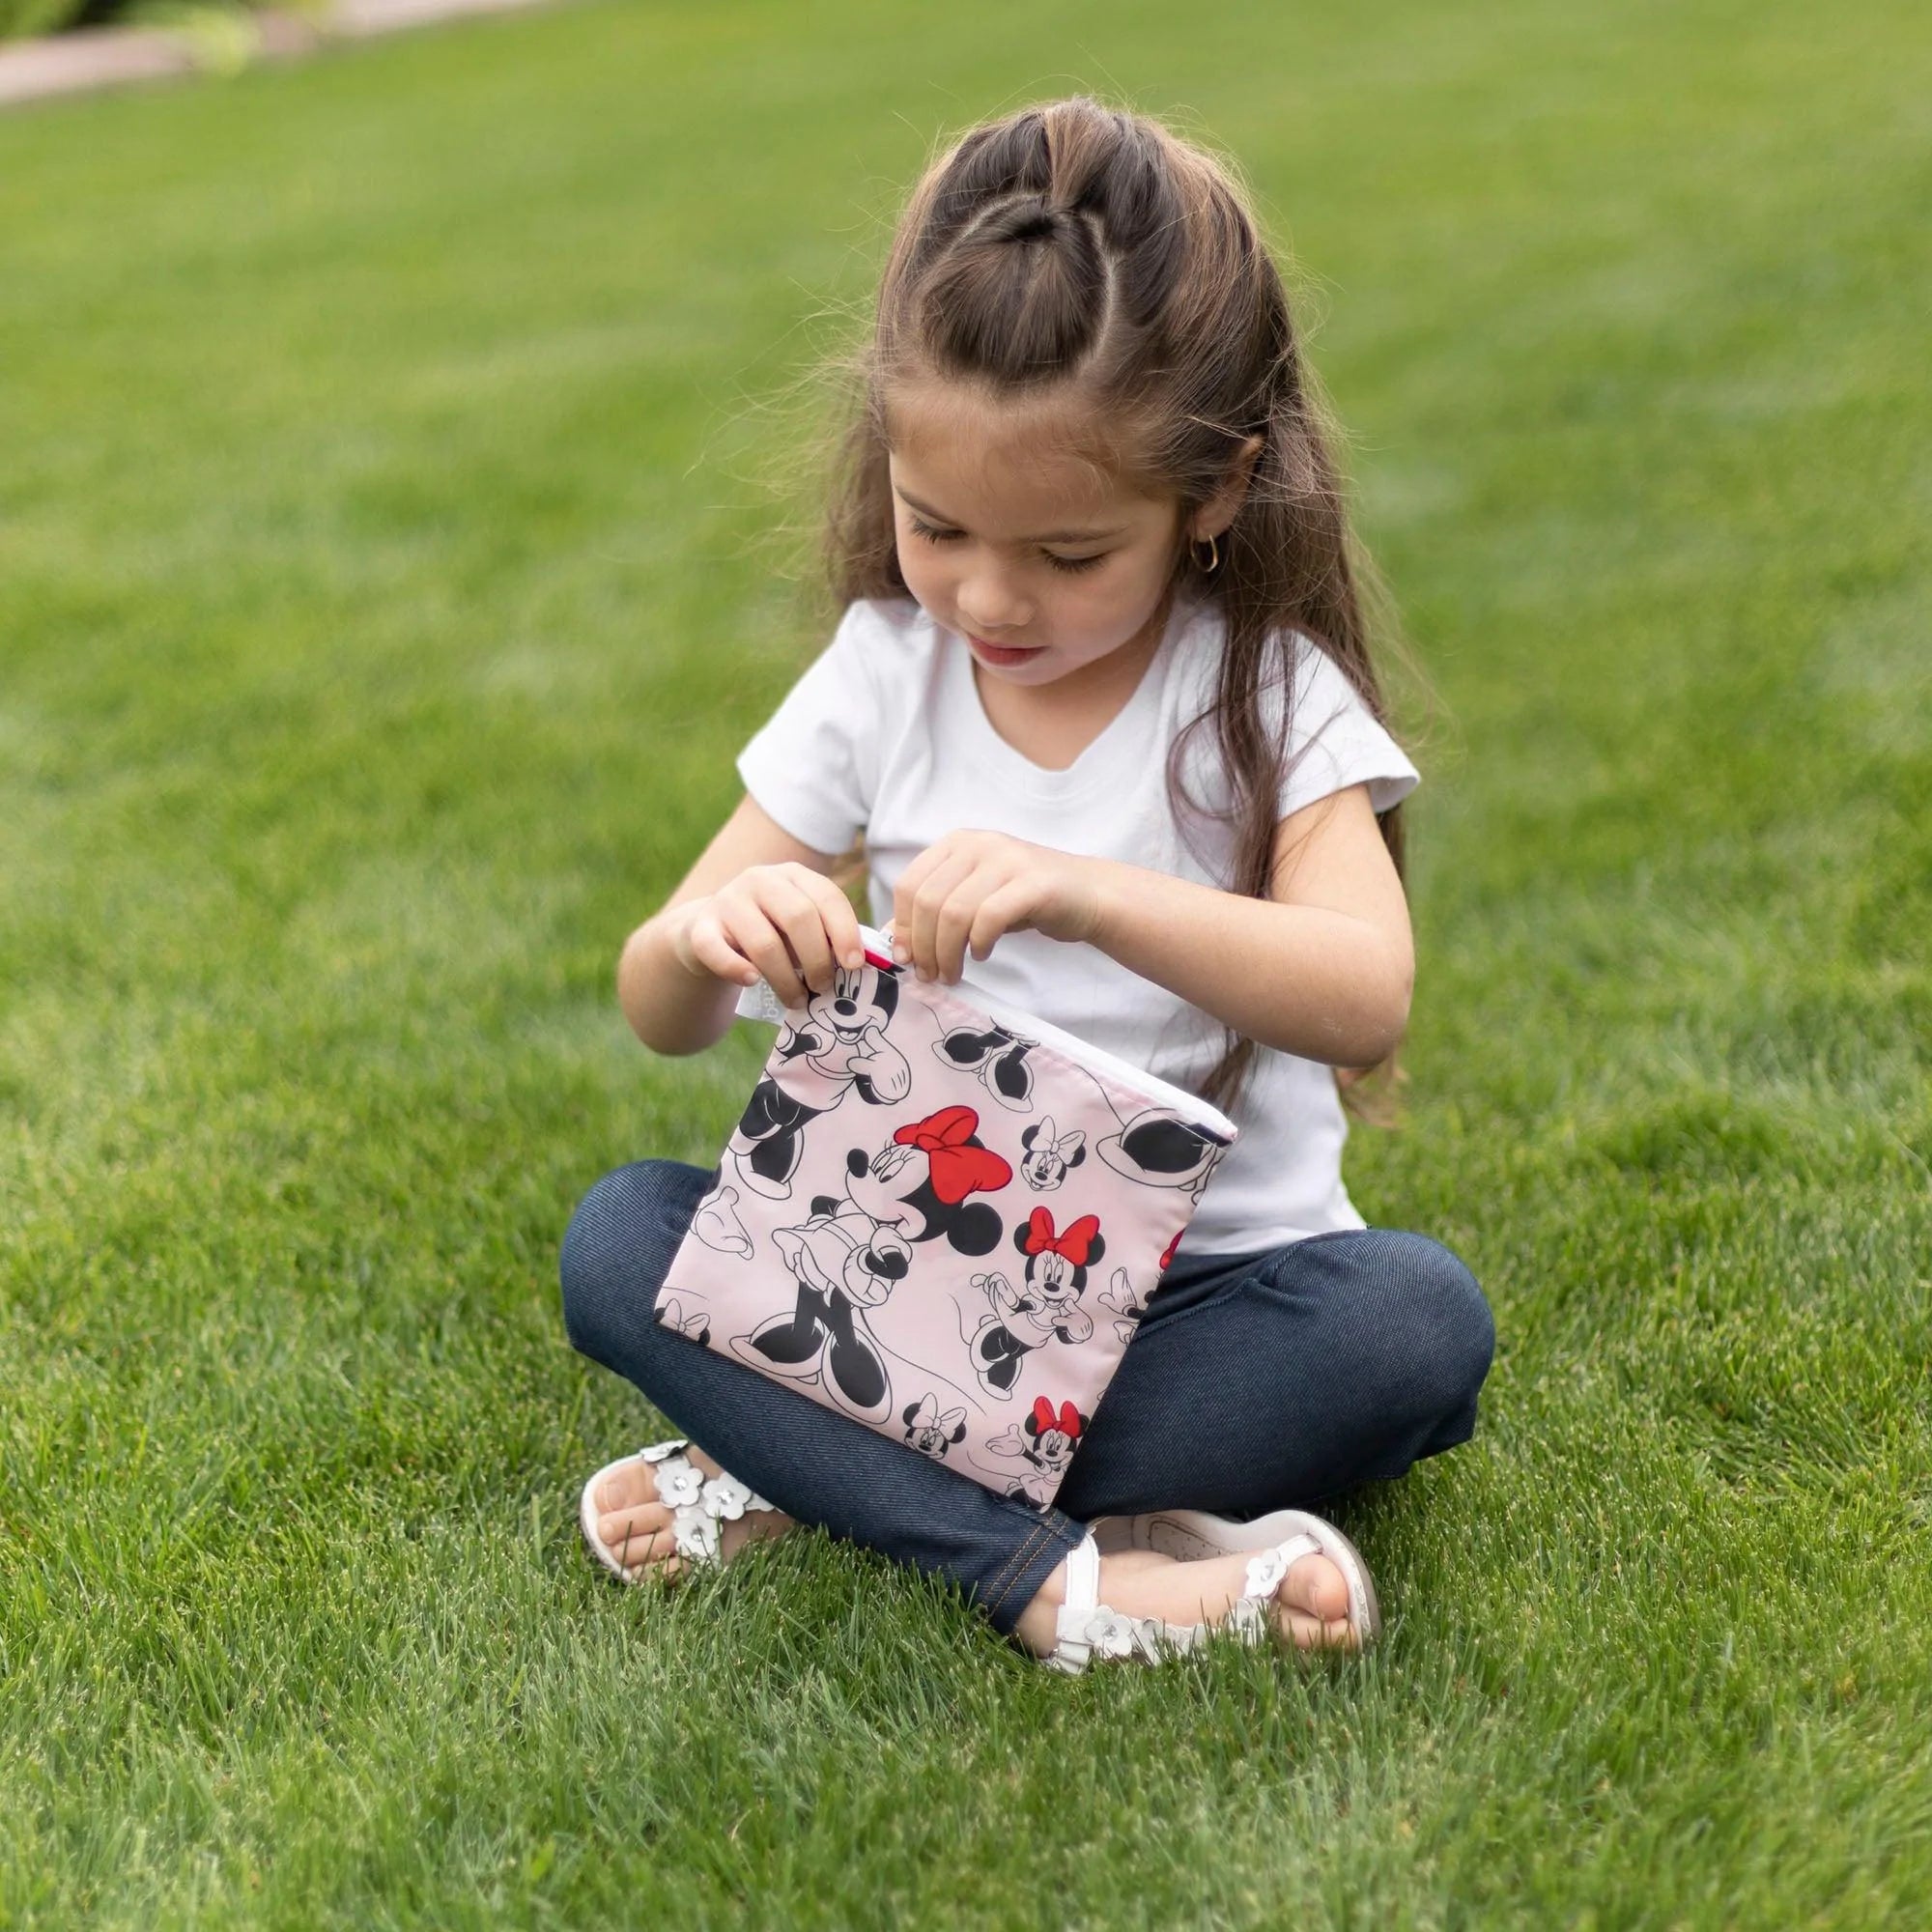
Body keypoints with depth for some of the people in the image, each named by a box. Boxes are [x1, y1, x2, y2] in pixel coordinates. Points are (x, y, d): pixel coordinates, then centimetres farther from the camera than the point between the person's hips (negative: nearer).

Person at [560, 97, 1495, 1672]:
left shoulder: (1265, 694, -10)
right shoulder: (886, 672, -2)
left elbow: (1367, 1000, -27)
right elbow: (660, 1015, -2)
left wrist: (1082, 891, -41)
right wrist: (712, 932, -27)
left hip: (1206, 1284, -2)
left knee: (1417, 1320, -31)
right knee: (620, 1237, -18)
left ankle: (819, 1475, -24)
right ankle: (1062, 1580, -31)